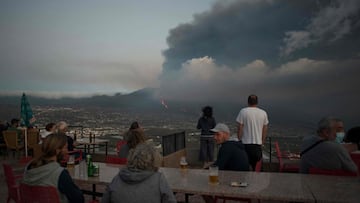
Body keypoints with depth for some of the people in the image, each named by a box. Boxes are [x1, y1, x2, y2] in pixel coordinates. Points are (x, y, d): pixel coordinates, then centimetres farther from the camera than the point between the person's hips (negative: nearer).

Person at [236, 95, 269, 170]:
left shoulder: (243, 111, -5)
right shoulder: (263, 113, 5)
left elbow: (240, 128, -6)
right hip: (258, 144, 3)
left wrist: (239, 140, 5)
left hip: (246, 143, -3)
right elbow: (265, 129, 9)